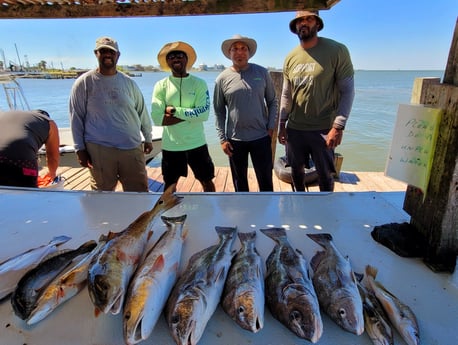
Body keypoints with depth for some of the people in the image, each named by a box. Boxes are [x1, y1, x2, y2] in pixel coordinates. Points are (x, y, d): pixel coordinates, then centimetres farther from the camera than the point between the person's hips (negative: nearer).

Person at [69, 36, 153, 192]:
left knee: (140, 190, 7)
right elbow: (76, 118, 1)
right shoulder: (84, 83, 0)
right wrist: (80, 149, -1)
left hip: (132, 148, 3)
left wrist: (148, 138, 17)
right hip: (99, 150, -2)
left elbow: (142, 112, 14)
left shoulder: (128, 82, 8)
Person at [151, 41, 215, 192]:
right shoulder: (161, 85, -2)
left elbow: (203, 114, -16)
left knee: (207, 181, 14)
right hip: (171, 146, 1)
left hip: (196, 143, 0)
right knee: (169, 184, 16)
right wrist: (190, 114, -16)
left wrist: (175, 110, -17)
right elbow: (157, 118, -14)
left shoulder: (199, 83, -3)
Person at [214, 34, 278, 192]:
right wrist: (222, 138, -3)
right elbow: (219, 111, 1)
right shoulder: (222, 78, -2)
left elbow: (272, 101, 6)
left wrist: (271, 127, -3)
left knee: (265, 179, 10)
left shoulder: (262, 73, 0)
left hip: (261, 137, 0)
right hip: (234, 140, 0)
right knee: (239, 180, 14)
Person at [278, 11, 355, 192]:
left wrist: (338, 127, -16)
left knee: (325, 174, 7)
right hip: (294, 128, 4)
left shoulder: (337, 51, -9)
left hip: (323, 129, -4)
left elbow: (347, 91, -10)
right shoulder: (290, 58, 5)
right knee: (296, 169, 17)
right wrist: (282, 124, 6)